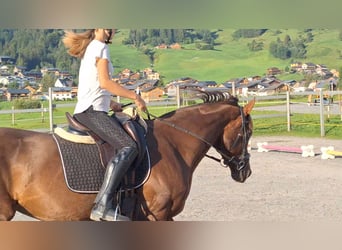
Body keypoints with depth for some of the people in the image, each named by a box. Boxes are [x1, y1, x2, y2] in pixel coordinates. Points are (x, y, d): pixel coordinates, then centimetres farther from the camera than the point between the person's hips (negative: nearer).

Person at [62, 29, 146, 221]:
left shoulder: (91, 48, 24)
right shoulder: (100, 47, -5)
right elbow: (104, 82, -17)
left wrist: (112, 104, 19)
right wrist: (135, 96, -12)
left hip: (86, 111, 11)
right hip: (92, 111, -11)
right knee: (129, 147, -24)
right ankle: (103, 205, -35)